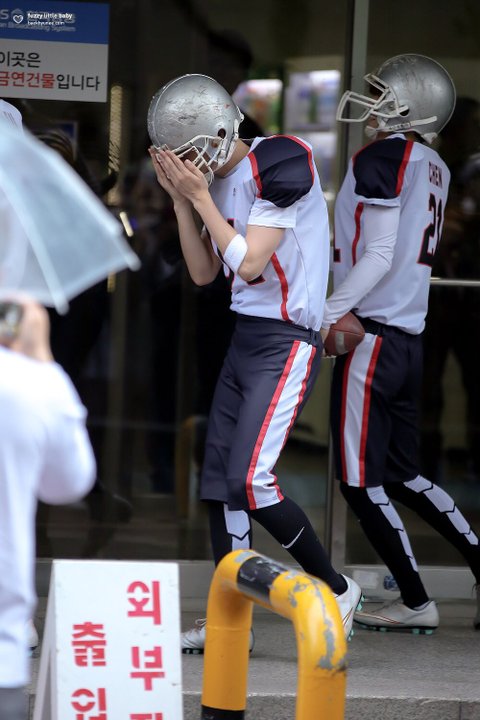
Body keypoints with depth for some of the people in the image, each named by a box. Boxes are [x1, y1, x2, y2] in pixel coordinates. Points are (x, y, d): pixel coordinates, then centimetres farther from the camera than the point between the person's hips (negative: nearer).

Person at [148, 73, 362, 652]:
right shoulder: (214, 179, 8)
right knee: (219, 479, 6)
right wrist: (181, 200, 3)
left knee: (249, 481, -15)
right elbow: (203, 273, 12)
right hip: (245, 338, 9)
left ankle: (336, 591, 2)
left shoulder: (278, 165, -17)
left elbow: (249, 263, -20)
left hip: (286, 342, -9)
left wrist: (200, 197, -14)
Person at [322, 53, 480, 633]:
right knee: (402, 476, 17)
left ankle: (415, 603, 3)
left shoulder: (381, 159, -12)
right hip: (411, 339, 9)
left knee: (361, 481, -1)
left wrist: (325, 316, -15)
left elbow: (379, 257, -18)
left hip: (372, 335, -9)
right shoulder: (434, 169, 13)